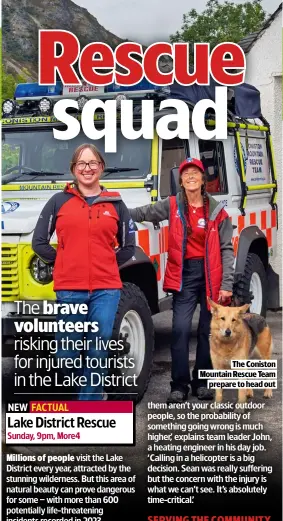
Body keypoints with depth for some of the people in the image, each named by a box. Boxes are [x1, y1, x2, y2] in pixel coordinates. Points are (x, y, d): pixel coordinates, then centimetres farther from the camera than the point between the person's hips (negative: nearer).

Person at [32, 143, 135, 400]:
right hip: (69, 288, 0)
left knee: (98, 354, -2)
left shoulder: (115, 204, 9)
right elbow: (39, 241, 7)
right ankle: (94, 386, 32)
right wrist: (65, 263, 6)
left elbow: (128, 246, 16)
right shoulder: (59, 201, 6)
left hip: (106, 288, 0)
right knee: (66, 357, 5)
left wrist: (106, 264, 8)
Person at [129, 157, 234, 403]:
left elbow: (226, 249, 1)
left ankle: (202, 382, 20)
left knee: (208, 330, 7)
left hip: (211, 275, 0)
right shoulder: (172, 206, 4)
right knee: (181, 329, -8)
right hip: (184, 274, 0)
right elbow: (142, 213, 4)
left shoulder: (217, 210, 2)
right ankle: (180, 385, 2)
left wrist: (227, 285, -5)